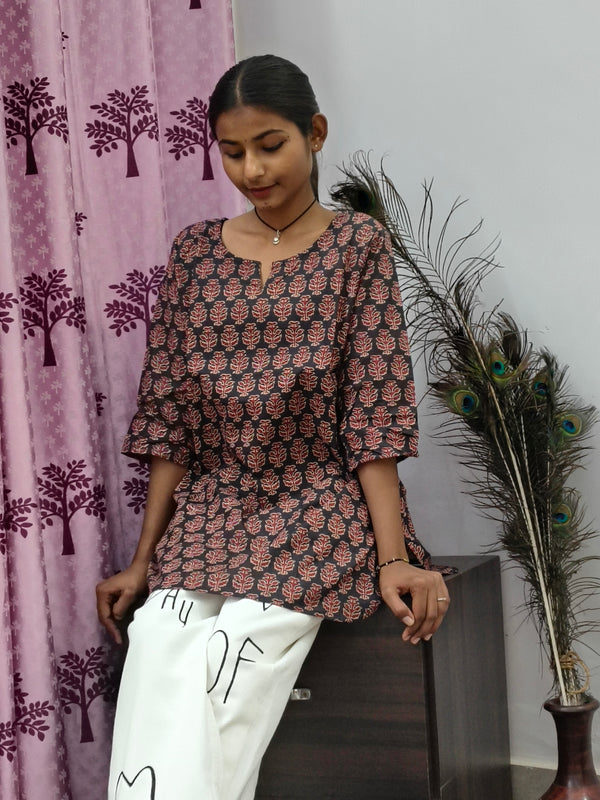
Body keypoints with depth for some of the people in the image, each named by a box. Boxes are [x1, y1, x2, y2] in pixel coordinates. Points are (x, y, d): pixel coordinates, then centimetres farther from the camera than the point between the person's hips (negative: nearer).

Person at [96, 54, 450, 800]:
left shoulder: (357, 246, 1)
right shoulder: (196, 250, 10)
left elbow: (374, 410, -4)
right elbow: (167, 413, 9)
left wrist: (394, 559, -13)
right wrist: (142, 559, 7)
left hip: (318, 502, -3)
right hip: (209, 507, 3)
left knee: (234, 661, -28)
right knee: (156, 640, -26)